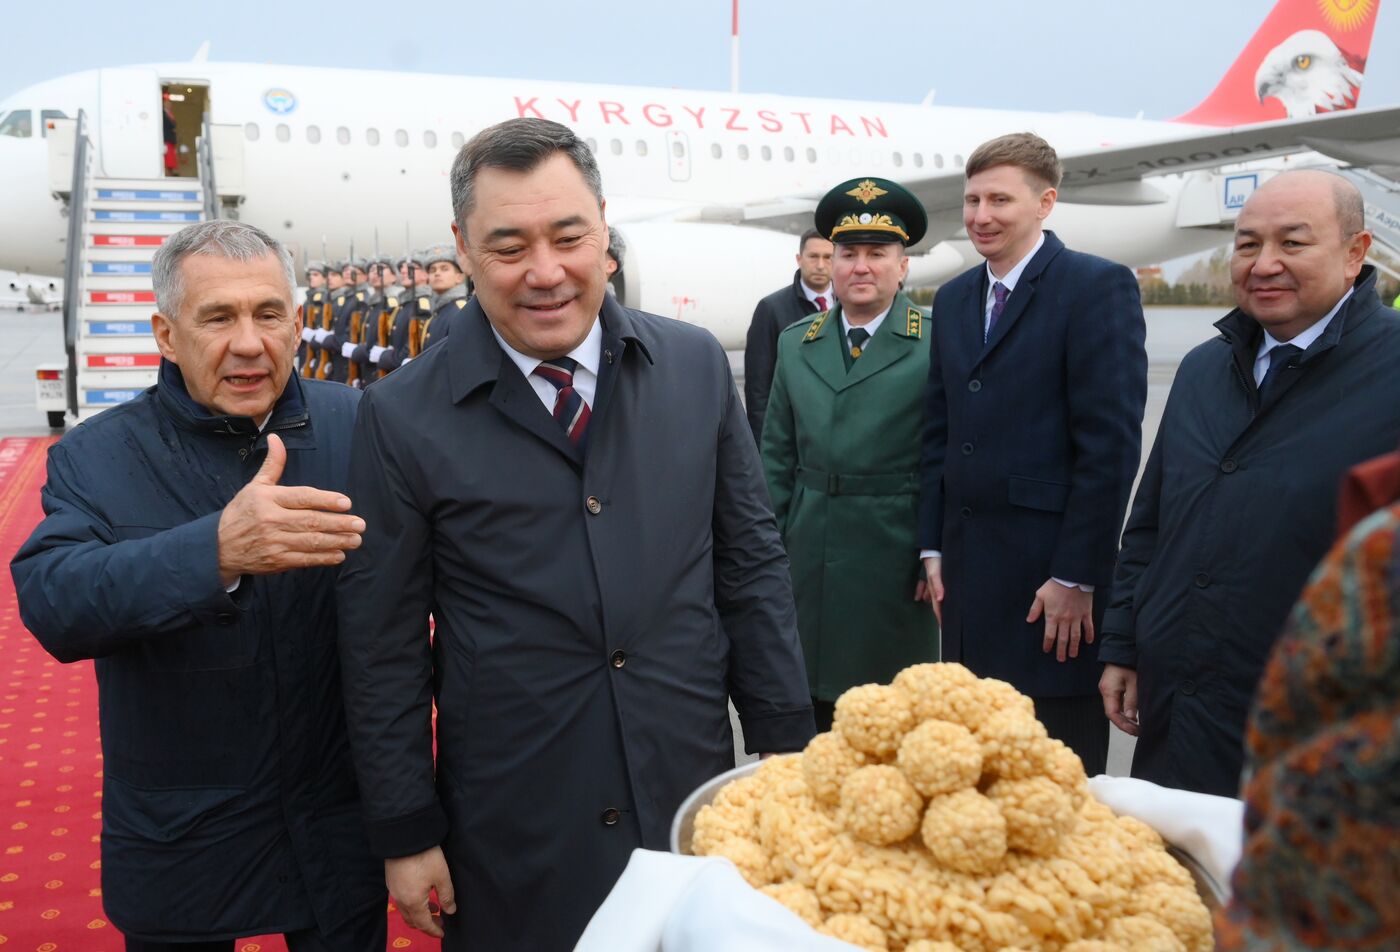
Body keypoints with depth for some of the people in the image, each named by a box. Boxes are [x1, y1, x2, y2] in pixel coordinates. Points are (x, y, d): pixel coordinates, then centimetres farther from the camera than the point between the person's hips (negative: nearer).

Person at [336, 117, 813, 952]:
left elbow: (752, 564, 4)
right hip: (513, 840, -2)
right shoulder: (403, 419, -8)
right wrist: (406, 834, -1)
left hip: (695, 796, 2)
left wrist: (785, 754, 4)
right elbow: (384, 647, -3)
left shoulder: (697, 366, -1)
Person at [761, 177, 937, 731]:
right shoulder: (795, 344, 10)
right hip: (808, 557, 4)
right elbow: (777, 456, 12)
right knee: (811, 708, 11)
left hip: (894, 559, -4)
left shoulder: (935, 345, -5)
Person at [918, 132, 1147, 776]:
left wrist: (1076, 577, -15)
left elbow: (1111, 444, -13)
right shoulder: (953, 299, 13)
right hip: (968, 567, 6)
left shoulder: (1098, 287, -8)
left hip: (1053, 574, -6)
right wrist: (933, 547, 10)